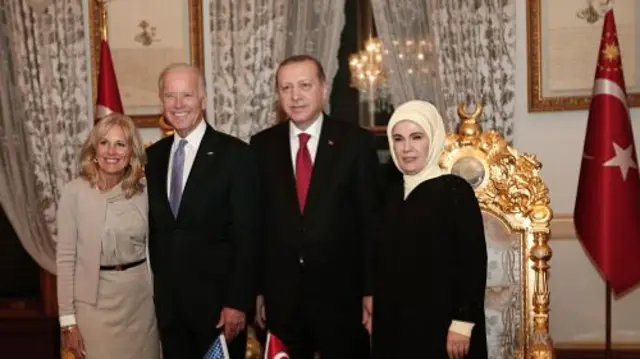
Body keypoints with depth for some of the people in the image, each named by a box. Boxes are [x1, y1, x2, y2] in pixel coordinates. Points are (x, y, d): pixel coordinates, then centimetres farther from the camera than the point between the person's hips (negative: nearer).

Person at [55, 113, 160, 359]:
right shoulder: (75, 192, -9)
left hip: (140, 298, 3)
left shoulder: (143, 191, 0)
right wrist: (68, 319, -8)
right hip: (95, 301, -3)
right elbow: (65, 258, -7)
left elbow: (152, 249, 8)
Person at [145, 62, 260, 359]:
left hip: (217, 299, -4)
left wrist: (238, 302, -14)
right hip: (167, 301, 5)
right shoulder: (153, 156, 7)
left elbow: (246, 236, -11)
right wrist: (153, 287, 6)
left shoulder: (235, 154, -9)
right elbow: (153, 228, 10)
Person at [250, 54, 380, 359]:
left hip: (342, 294, -2)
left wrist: (371, 289, -6)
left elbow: (372, 219, -4)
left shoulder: (356, 142, -4)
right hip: (280, 296, 2)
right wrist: (257, 288, 3)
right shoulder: (262, 145, 3)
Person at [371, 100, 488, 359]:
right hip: (394, 327, 6)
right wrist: (379, 319, 11)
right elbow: (383, 263, 12)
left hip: (441, 327, -6)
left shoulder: (456, 191, -11)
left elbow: (474, 262, -14)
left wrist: (463, 323, -18)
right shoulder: (393, 195, 8)